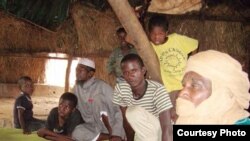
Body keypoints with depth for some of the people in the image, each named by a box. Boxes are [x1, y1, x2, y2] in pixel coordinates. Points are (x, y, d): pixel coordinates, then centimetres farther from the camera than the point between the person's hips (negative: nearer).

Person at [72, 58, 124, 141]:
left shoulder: (102, 86, -15)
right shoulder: (76, 88, 2)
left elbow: (118, 110, -18)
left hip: (110, 126, -4)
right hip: (92, 127, 4)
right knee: (75, 132, -24)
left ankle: (110, 132, -16)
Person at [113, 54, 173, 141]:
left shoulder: (157, 90, -29)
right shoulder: (120, 89, -14)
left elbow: (167, 128, -36)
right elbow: (126, 120, -2)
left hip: (159, 133, -6)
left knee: (134, 112, -27)